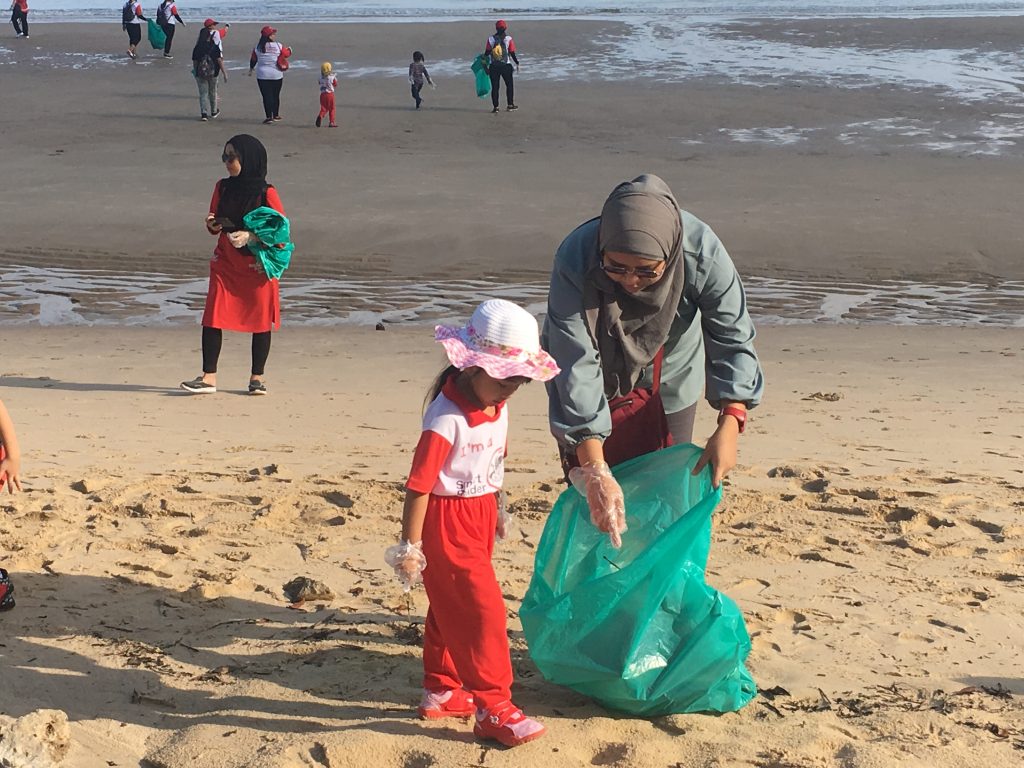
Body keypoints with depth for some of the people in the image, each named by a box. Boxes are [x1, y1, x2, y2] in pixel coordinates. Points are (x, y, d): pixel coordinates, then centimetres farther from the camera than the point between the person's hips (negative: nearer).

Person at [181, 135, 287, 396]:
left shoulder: (266, 193, -9)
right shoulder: (223, 188, 7)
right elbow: (215, 224, 16)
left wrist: (251, 236, -20)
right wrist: (213, 225, -8)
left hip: (258, 265, -4)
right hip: (225, 264, 4)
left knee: (260, 320, 3)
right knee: (212, 317, -5)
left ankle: (257, 378, 16)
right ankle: (208, 377, -2)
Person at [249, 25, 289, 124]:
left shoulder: (258, 47, -3)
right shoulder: (278, 46, -8)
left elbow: (253, 59, 7)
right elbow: (286, 54, 6)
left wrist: (251, 70, 25)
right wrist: (289, 50, 30)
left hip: (263, 75, 0)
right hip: (277, 75, 0)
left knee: (266, 96, 0)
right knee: (276, 95, 15)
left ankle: (269, 116, -8)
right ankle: (276, 115, 25)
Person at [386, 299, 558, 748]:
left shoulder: (497, 407, 2)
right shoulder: (447, 418, -25)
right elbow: (418, 485, -22)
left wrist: (494, 513, 25)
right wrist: (410, 548, -19)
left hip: (479, 514, 9)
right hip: (446, 522, -9)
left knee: (452, 609, 19)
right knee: (482, 610, -8)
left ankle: (440, 691, 33)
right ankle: (492, 707, -1)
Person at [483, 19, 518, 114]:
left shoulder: (491, 39, -2)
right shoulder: (508, 39, -5)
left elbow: (487, 53, 0)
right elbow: (512, 53, -4)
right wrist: (517, 63, 6)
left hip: (493, 66, 1)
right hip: (506, 66, -1)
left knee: (494, 87, 5)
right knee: (509, 85, 14)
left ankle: (495, 107, 3)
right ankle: (510, 105, 16)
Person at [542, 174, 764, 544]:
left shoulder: (701, 251, -34)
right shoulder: (575, 260, -38)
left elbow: (732, 338, -24)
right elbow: (576, 366, -40)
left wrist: (730, 422, -38)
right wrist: (594, 471, -46)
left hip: (669, 385, 2)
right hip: (600, 386, -1)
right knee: (595, 502, 2)